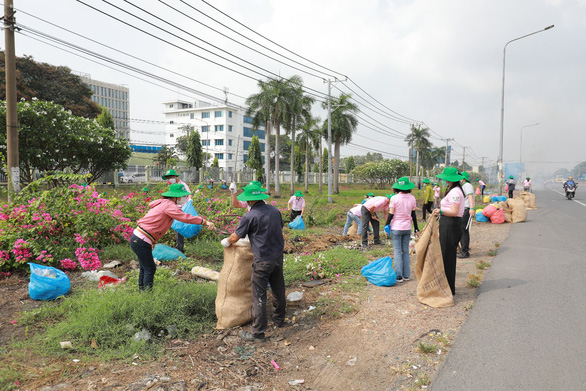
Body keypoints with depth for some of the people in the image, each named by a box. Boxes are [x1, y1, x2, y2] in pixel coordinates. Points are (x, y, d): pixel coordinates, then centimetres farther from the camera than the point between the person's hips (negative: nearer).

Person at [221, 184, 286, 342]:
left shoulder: (249, 217, -15)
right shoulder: (274, 210, 3)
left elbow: (234, 238, -6)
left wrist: (225, 242, 15)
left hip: (263, 261, -7)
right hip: (278, 256, 7)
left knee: (259, 296, 1)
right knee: (278, 290, 21)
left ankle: (258, 332, 8)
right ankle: (279, 319, 39)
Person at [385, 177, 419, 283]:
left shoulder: (394, 198, -12)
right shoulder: (412, 198, 1)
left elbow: (391, 214, -10)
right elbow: (413, 214, 7)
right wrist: (416, 228, 16)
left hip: (396, 228, -4)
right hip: (407, 228, 4)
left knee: (397, 252, 2)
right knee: (406, 251, 13)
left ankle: (399, 276, 2)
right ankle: (406, 275, 17)